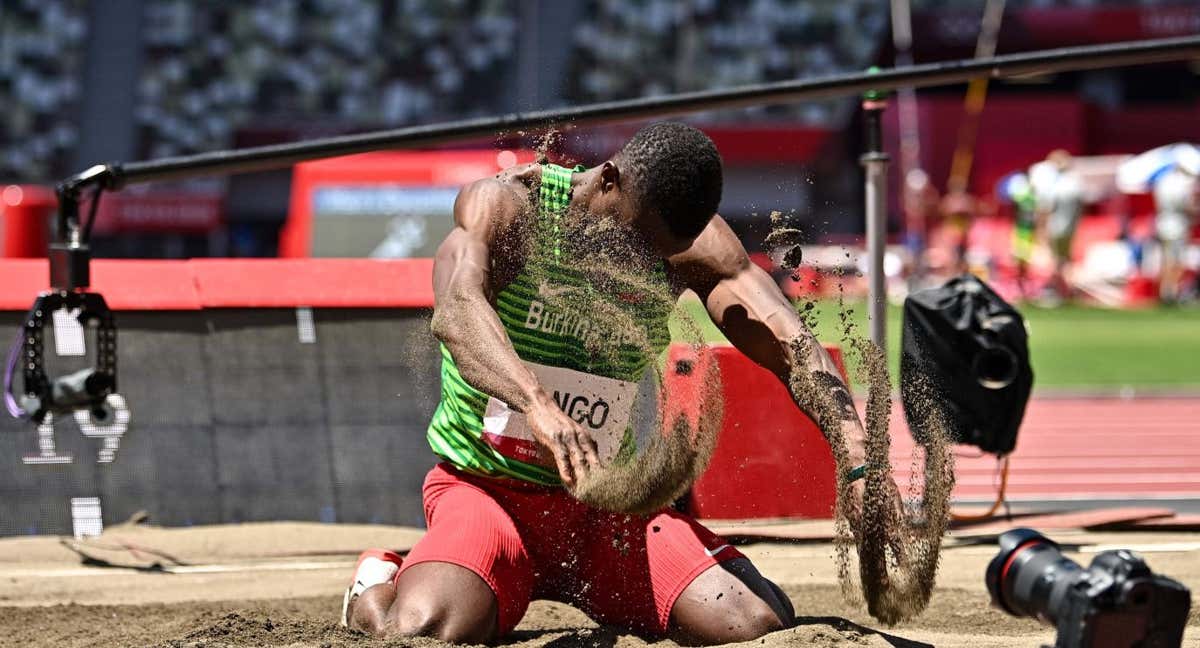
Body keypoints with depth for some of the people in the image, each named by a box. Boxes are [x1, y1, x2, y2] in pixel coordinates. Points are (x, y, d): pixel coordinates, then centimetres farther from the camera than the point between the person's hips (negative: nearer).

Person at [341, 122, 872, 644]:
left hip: (612, 499, 3)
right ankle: (376, 586, 7)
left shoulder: (692, 240, -6)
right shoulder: (503, 205, -16)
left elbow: (791, 347, -17)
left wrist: (860, 462, -35)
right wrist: (537, 406, -57)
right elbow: (456, 310, -37)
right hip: (486, 485, -3)